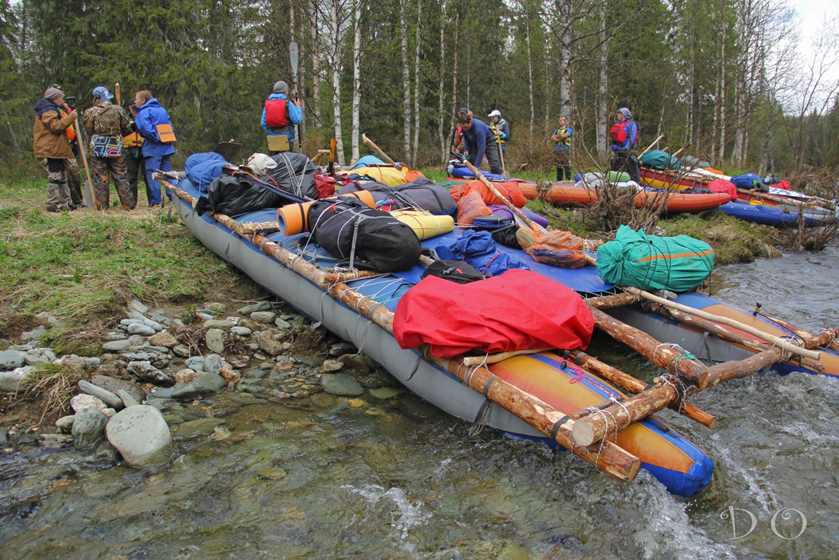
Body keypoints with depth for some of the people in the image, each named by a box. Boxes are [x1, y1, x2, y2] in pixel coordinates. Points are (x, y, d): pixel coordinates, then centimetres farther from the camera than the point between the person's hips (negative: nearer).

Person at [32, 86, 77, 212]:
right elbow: (56, 126, -22)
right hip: (52, 149, -11)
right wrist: (70, 118, -21)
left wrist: (67, 112, 14)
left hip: (57, 149, 11)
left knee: (62, 177, 14)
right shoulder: (48, 111, -11)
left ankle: (66, 203, 20)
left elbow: (60, 125, 21)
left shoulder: (52, 110, 21)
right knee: (55, 177, -10)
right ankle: (53, 204, -8)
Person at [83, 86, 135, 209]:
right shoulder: (118, 110, -1)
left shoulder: (90, 112, -6)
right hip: (116, 148, 1)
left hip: (97, 149, -1)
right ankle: (128, 204, 7)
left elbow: (88, 131, 0)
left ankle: (102, 206, 7)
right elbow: (125, 128, 5)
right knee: (121, 177, 8)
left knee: (100, 178, 5)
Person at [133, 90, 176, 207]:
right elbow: (170, 128, 15)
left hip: (153, 149, -7)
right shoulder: (162, 110, 16)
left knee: (152, 175, -3)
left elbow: (147, 130, -19)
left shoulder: (144, 112, -7)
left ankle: (155, 201, -4)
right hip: (167, 148, 7)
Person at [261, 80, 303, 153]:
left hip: (272, 139, 4)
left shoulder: (267, 103, 5)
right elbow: (297, 120, -9)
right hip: (286, 138, -4)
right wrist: (298, 107, 7)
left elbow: (263, 123, 5)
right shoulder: (288, 103, -7)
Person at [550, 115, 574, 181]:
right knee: (559, 167, 6)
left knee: (567, 167, -8)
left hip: (565, 150, -5)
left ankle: (568, 180, -8)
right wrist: (560, 137, -8)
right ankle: (559, 181, 9)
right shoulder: (556, 129, 20)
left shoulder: (569, 129, 5)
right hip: (557, 150, 5)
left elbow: (564, 136, -12)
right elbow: (552, 138, 6)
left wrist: (556, 136, 4)